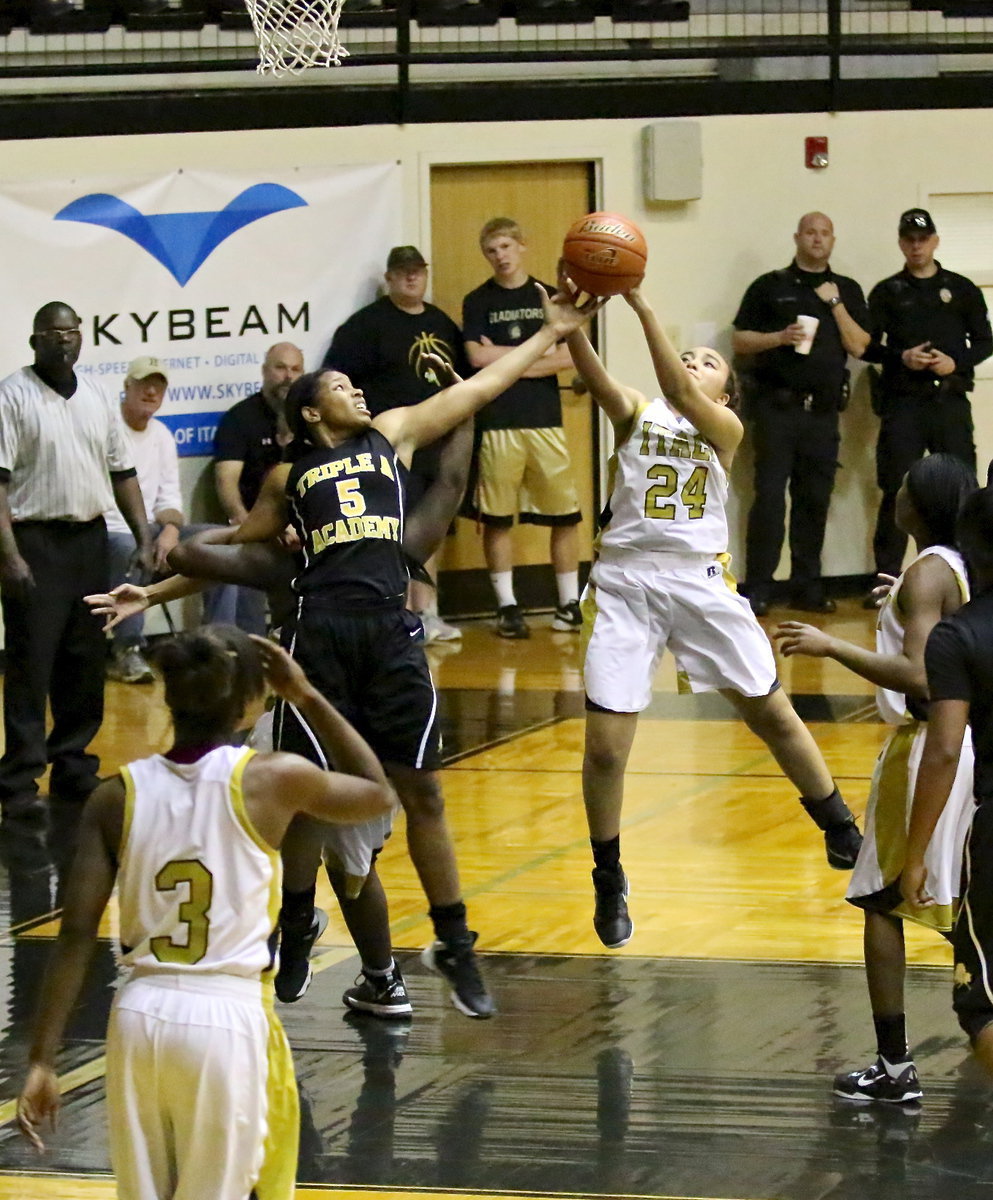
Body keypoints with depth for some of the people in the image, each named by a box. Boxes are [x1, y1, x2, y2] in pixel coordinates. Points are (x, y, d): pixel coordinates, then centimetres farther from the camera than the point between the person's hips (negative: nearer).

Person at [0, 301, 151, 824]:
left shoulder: (98, 400, 12)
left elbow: (122, 473, 17)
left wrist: (145, 540, 8)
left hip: (89, 540, 6)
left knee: (85, 664, 10)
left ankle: (73, 766, 20)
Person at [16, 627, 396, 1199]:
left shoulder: (118, 795, 0)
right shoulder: (272, 780, -6)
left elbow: (77, 935, -3)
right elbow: (380, 793, 14)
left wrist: (42, 1061, -2)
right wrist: (307, 698, 16)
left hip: (139, 1016, 3)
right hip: (227, 1019, -3)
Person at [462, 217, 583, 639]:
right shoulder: (478, 302, 5)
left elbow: (568, 356, 0)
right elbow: (478, 356, -7)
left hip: (545, 419, 1)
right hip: (496, 422, -1)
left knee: (564, 515, 1)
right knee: (496, 518, 1)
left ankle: (569, 602, 11)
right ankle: (507, 606, 9)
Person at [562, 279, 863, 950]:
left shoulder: (726, 428, 4)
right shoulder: (634, 412, 8)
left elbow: (681, 395, -17)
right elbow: (592, 373, -13)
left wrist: (643, 307, -26)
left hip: (701, 580, 0)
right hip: (626, 582, 0)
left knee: (773, 713, 8)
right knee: (606, 744, -4)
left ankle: (842, 831, 28)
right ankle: (609, 881, 14)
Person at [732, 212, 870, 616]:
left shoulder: (847, 291, 13)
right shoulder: (770, 287, 6)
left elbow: (858, 347, 3)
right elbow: (740, 340, 4)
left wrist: (835, 304, -6)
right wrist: (780, 337, -12)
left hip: (823, 411, 3)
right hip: (777, 406, -3)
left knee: (815, 499, 4)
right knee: (770, 496, -8)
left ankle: (808, 587, 11)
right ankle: (757, 588, -6)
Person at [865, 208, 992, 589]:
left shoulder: (962, 290, 12)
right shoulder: (887, 293, 10)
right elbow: (867, 346, 7)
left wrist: (956, 362, -7)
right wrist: (901, 358, -11)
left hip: (951, 400, 1)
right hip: (903, 403, -1)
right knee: (896, 490, -3)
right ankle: (887, 579, 1)